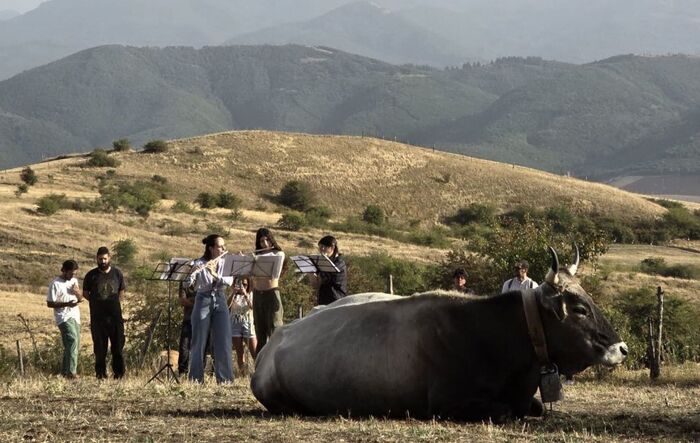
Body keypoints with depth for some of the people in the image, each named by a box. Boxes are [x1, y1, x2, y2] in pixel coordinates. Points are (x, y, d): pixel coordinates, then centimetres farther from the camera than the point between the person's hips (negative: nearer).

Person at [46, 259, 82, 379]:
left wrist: (77, 292, -6)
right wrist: (67, 304, -23)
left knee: (75, 345, 9)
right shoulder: (56, 284, -10)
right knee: (72, 340, -23)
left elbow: (80, 299, 18)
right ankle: (71, 372, -28)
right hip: (64, 318, -8)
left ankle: (65, 371, 19)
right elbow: (50, 303, -11)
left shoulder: (74, 281, 13)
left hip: (75, 317, 8)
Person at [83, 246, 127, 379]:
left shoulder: (117, 274, 7)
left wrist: (115, 303, 8)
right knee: (100, 346, 2)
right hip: (97, 317, -1)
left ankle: (119, 372, 6)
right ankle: (100, 372, 8)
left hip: (115, 315, 1)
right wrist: (97, 302, 4)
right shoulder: (91, 275, 2)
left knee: (118, 344, -1)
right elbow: (85, 293, 11)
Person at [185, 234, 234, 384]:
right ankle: (196, 379, 4)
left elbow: (229, 281, -11)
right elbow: (187, 283, -12)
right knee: (199, 342, -1)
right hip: (203, 301, -3)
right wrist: (192, 273, -32)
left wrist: (215, 274, -27)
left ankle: (224, 378, 3)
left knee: (223, 341, -2)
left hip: (220, 301, 3)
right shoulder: (199, 264, -4)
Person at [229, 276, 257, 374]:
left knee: (254, 353, -10)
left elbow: (252, 307, -12)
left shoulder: (250, 295, 7)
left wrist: (245, 295, -23)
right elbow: (227, 306, -9)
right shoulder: (234, 296, 9)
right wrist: (233, 293, -19)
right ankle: (242, 374, 3)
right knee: (239, 353, 0)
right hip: (235, 324, 2)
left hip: (248, 324, -2)